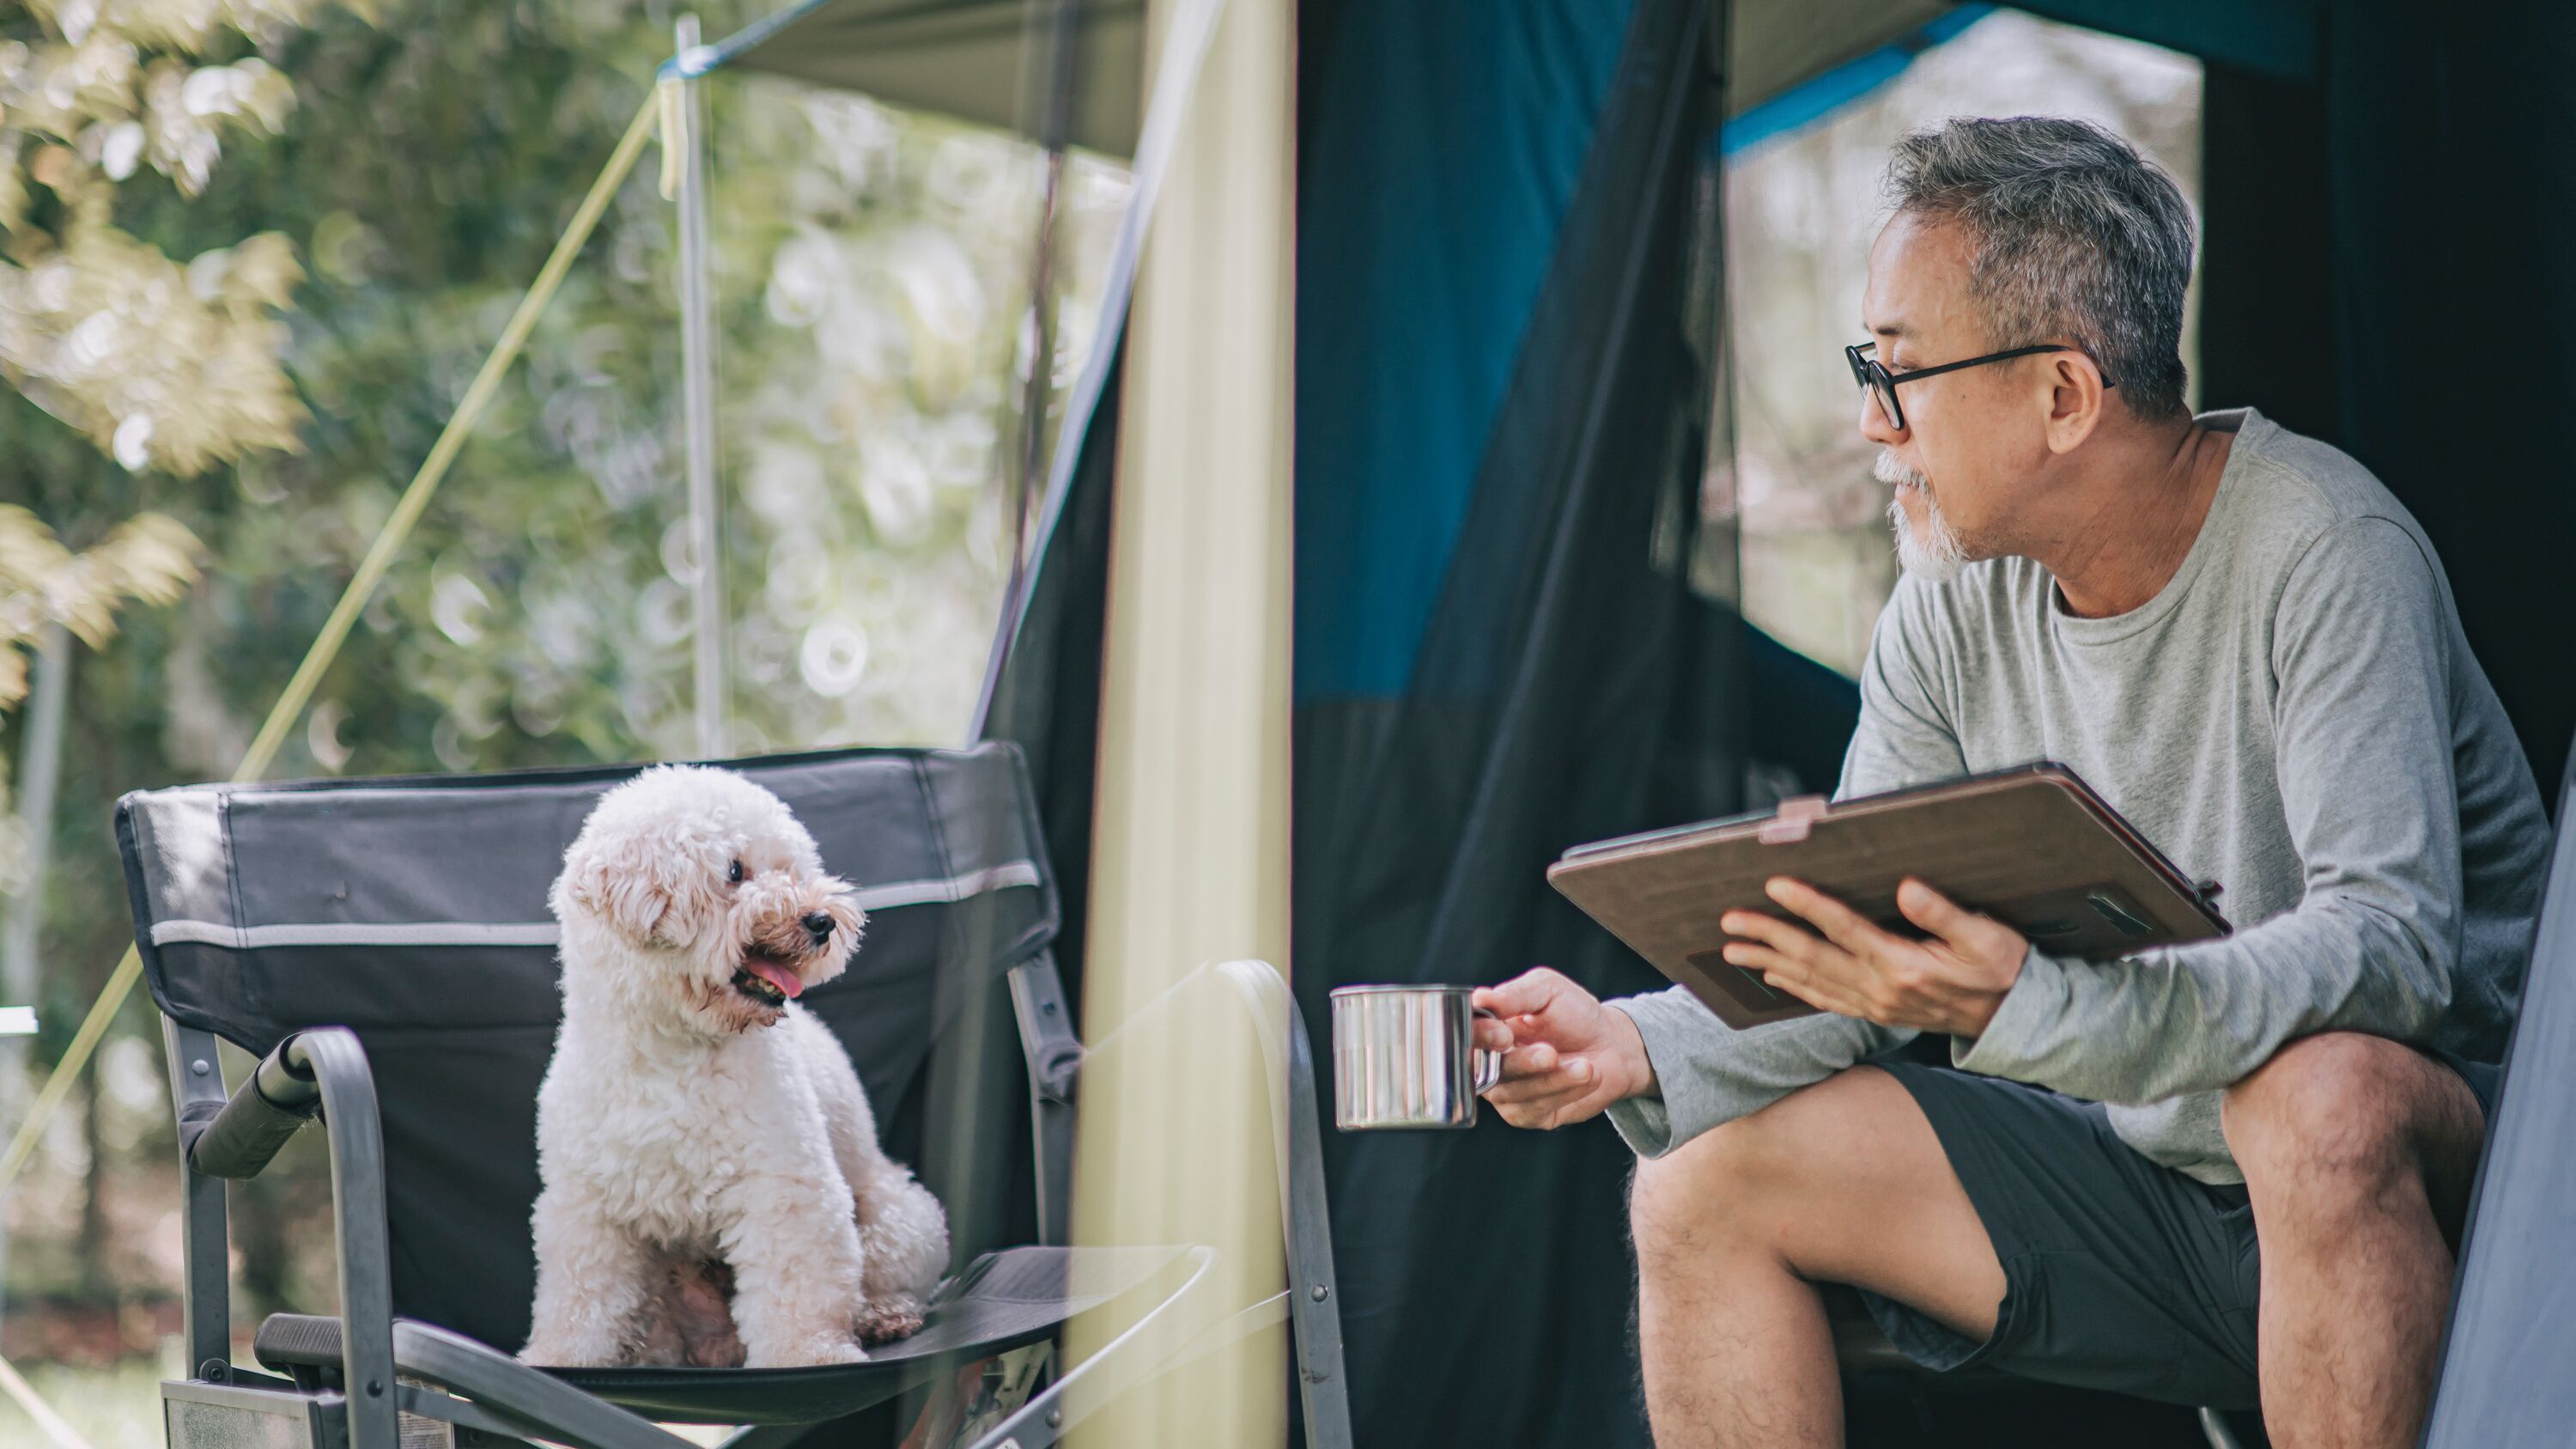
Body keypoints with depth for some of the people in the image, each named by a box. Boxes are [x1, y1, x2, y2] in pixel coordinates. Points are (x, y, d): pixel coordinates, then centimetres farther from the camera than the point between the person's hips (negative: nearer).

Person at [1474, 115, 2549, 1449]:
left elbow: (2390, 945, -31)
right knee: (1700, 1189, -7)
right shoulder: (1954, 606, 0)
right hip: (2139, 1168, 6)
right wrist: (1636, 1047, -17)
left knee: (2321, 1095, -40)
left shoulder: (2325, 552, -19)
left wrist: (2027, 1008, -44)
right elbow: (1844, 969, 3)